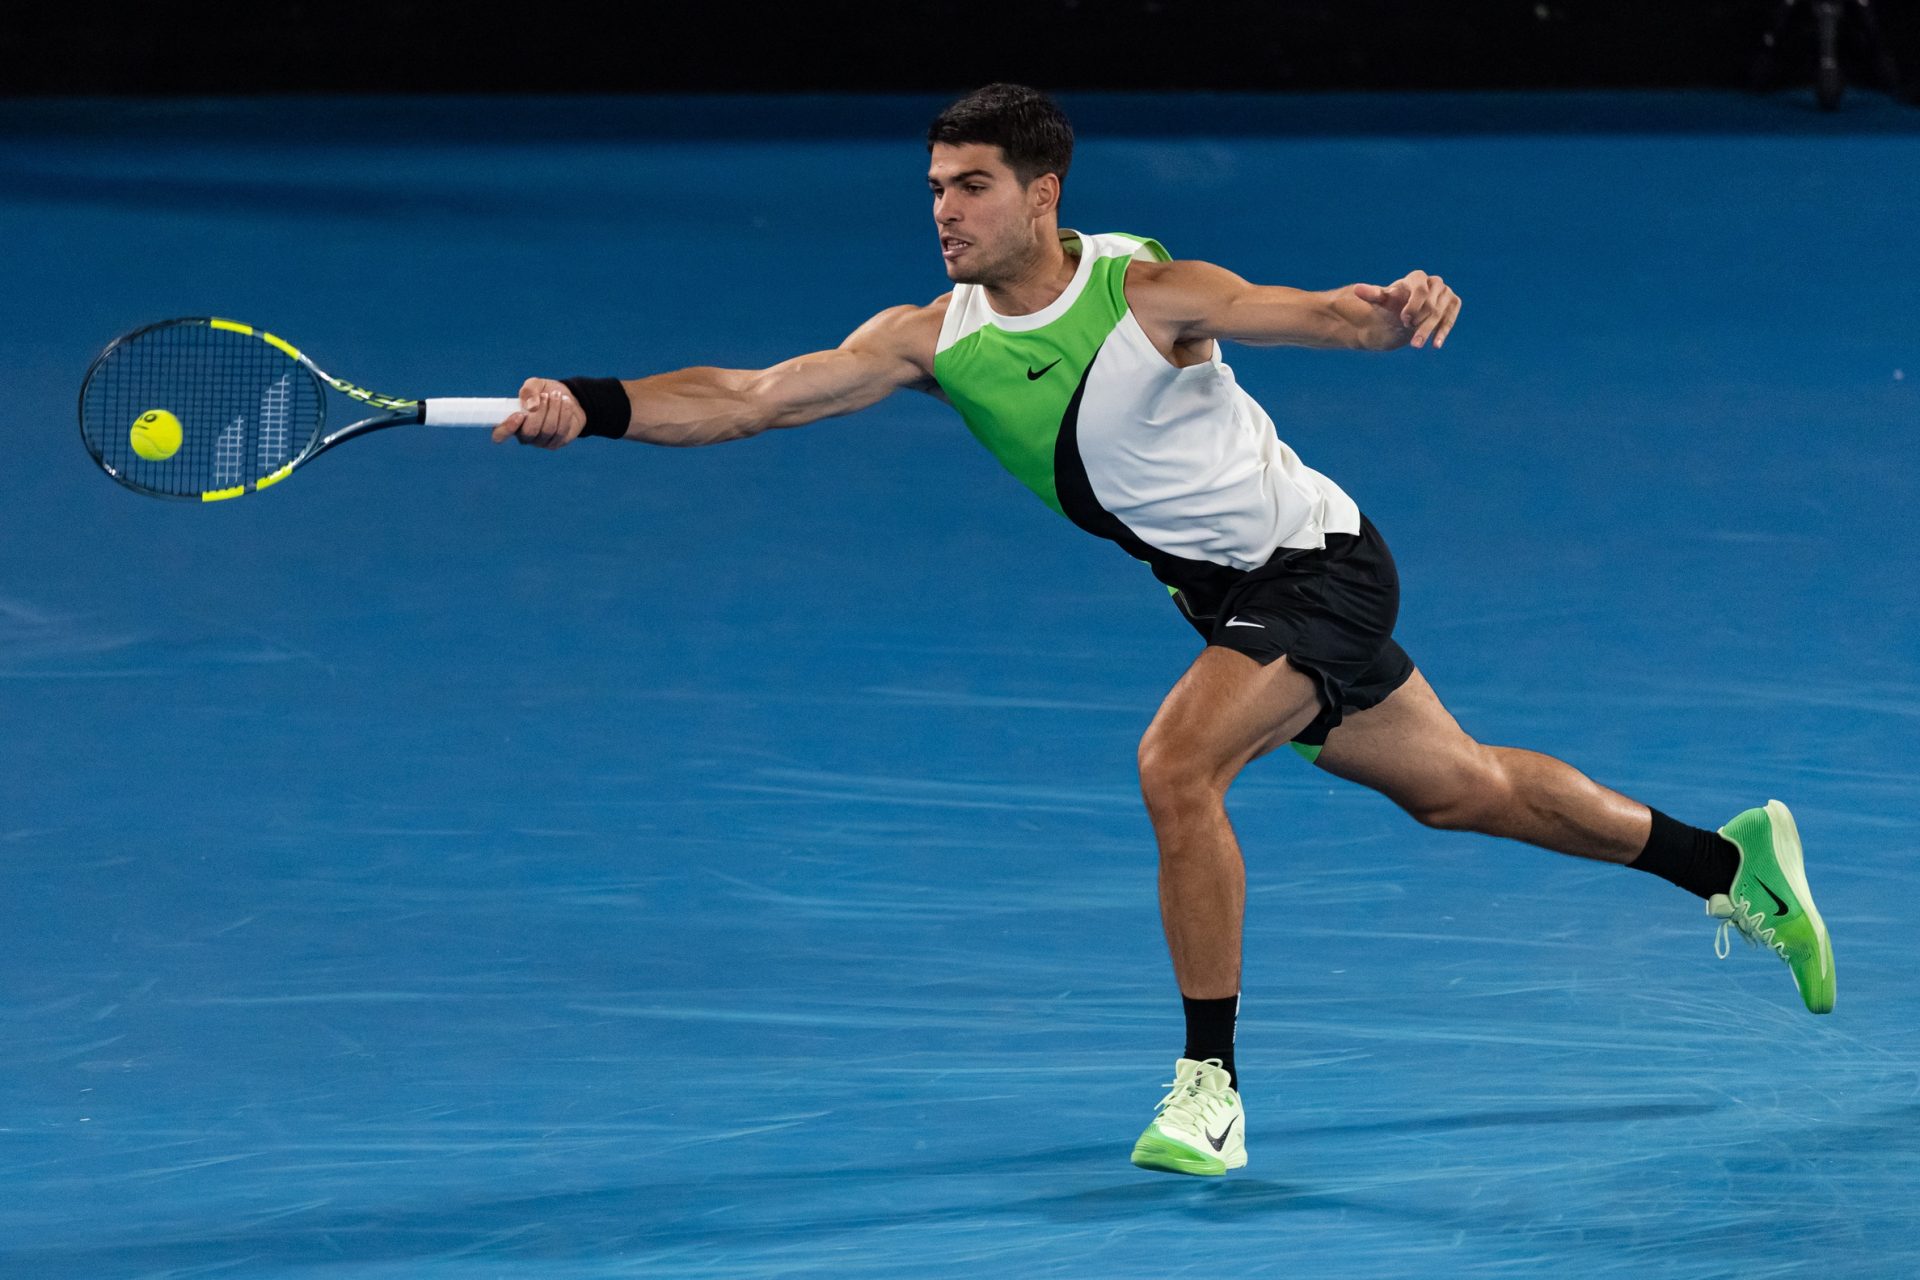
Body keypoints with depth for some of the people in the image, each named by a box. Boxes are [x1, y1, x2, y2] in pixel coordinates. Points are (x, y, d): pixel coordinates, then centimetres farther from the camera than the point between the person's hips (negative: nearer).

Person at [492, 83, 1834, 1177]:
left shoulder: (1146, 294, -24)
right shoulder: (931, 339, -9)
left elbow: (1314, 314, -36)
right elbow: (747, 396, -15)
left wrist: (1395, 310, -59)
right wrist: (593, 406, -30)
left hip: (1317, 564, -7)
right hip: (1236, 595, 7)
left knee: (1176, 764, -27)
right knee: (1458, 788, 19)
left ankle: (1210, 1082, -16)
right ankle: (1731, 859, 39)